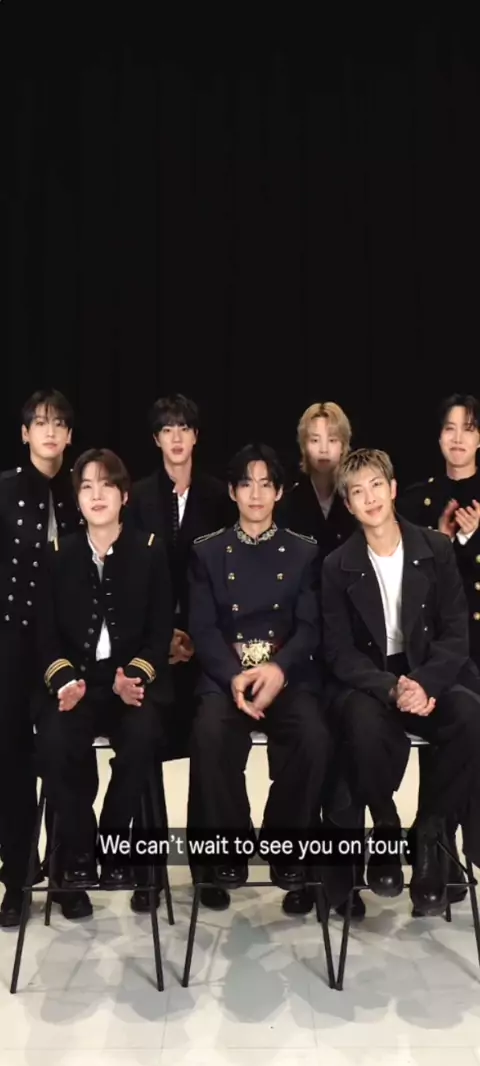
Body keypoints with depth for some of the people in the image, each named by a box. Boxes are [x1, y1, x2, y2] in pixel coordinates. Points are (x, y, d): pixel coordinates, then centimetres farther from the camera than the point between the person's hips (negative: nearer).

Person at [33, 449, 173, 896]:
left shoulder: (150, 550, 6)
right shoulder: (58, 554, 10)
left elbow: (160, 630, 2)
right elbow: (47, 632, 5)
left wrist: (134, 675, -17)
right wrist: (64, 679, -15)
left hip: (133, 679, -1)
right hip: (75, 679, 1)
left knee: (140, 739, -32)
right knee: (54, 743, -30)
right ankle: (78, 853, -6)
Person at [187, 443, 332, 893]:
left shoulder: (303, 552, 12)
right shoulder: (207, 552, 11)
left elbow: (310, 627, 3)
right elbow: (202, 628, 2)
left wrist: (278, 669, -18)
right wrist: (233, 677, -17)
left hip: (289, 675, 0)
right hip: (225, 676, 0)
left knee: (315, 738, -30)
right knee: (210, 735, -32)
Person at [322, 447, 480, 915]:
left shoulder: (437, 549, 1)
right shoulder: (338, 566, 0)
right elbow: (339, 652, -4)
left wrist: (425, 683, -21)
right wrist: (391, 687, -22)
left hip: (432, 675, 1)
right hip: (370, 682, -1)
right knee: (367, 730, -35)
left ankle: (429, 833, -7)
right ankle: (386, 832, -5)